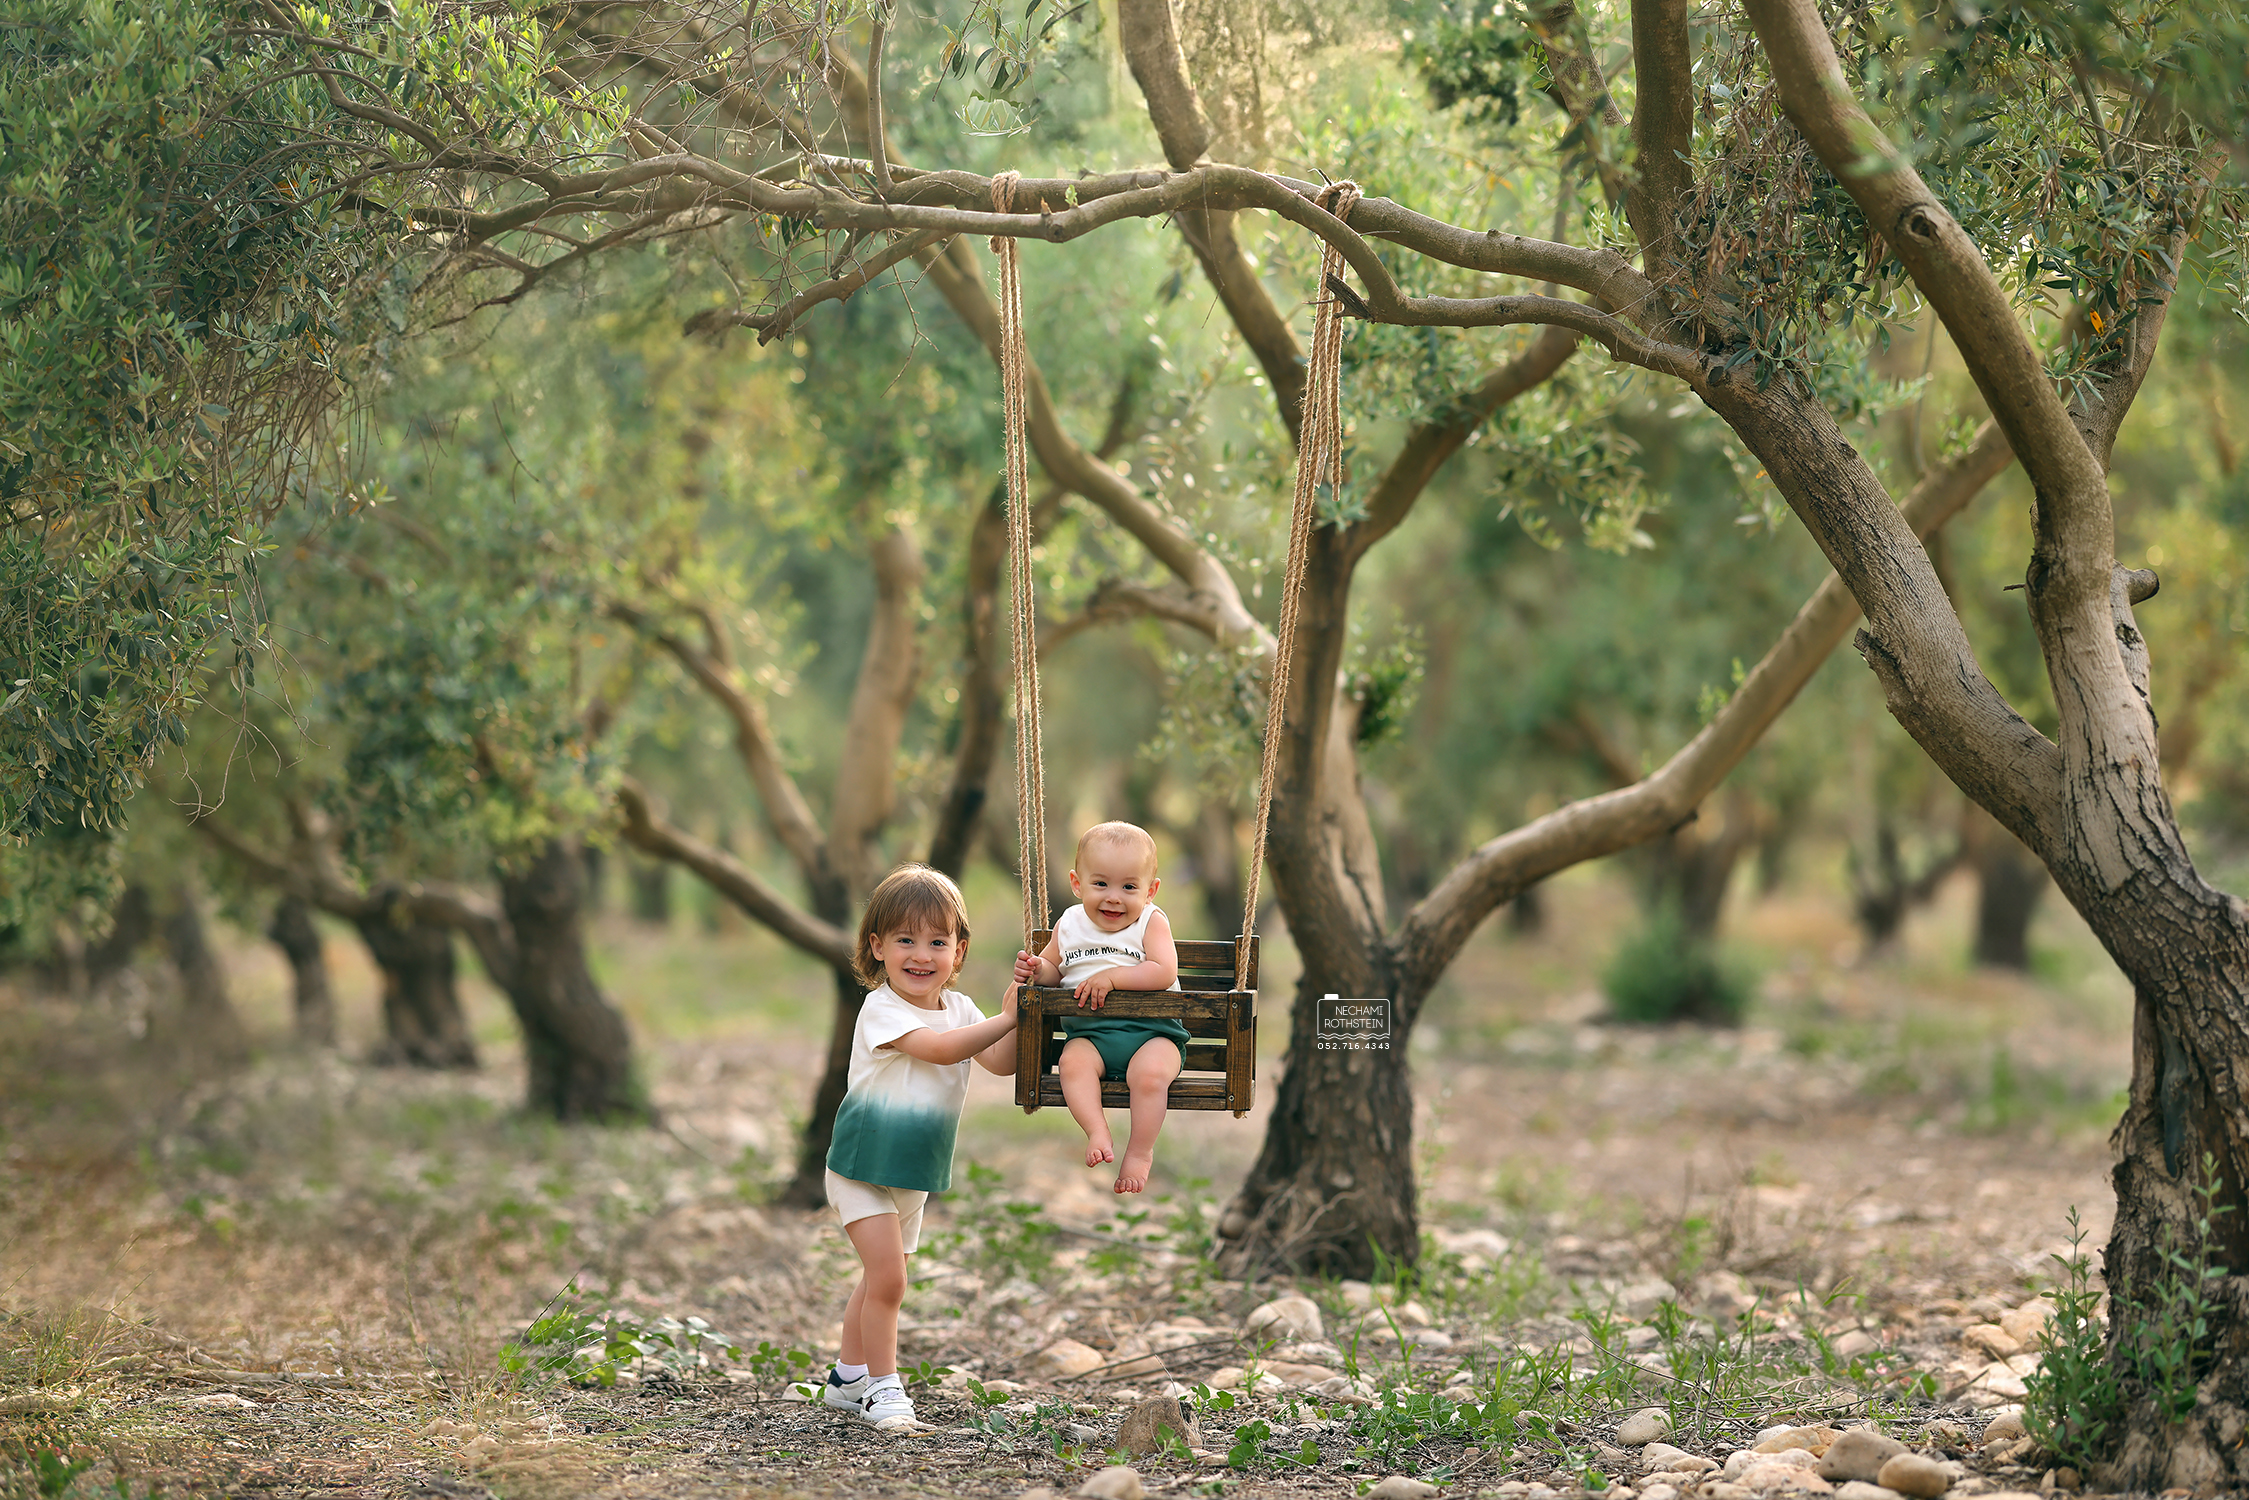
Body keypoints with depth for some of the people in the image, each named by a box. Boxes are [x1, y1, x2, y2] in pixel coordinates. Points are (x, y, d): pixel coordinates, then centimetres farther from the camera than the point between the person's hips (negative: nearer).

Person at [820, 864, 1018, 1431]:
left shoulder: (959, 1008, 4)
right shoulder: (880, 1008, -18)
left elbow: (1001, 1062, -7)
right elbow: (938, 1048, -31)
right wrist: (1006, 1017, -29)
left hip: (916, 1172, 7)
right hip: (864, 1166, -7)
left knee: (879, 1278, 17)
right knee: (887, 1277, -15)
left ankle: (848, 1377, 30)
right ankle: (881, 1387, -5)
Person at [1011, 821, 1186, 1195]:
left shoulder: (1152, 922, 1)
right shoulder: (1070, 925, 12)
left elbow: (1164, 972, -14)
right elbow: (1054, 967, 26)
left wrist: (1112, 976, -19)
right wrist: (1037, 971, 2)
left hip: (1150, 1029, -3)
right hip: (1089, 1031, 3)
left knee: (1150, 1072, -32)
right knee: (1073, 1062, -30)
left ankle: (1140, 1150, -17)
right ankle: (1098, 1133, -32)